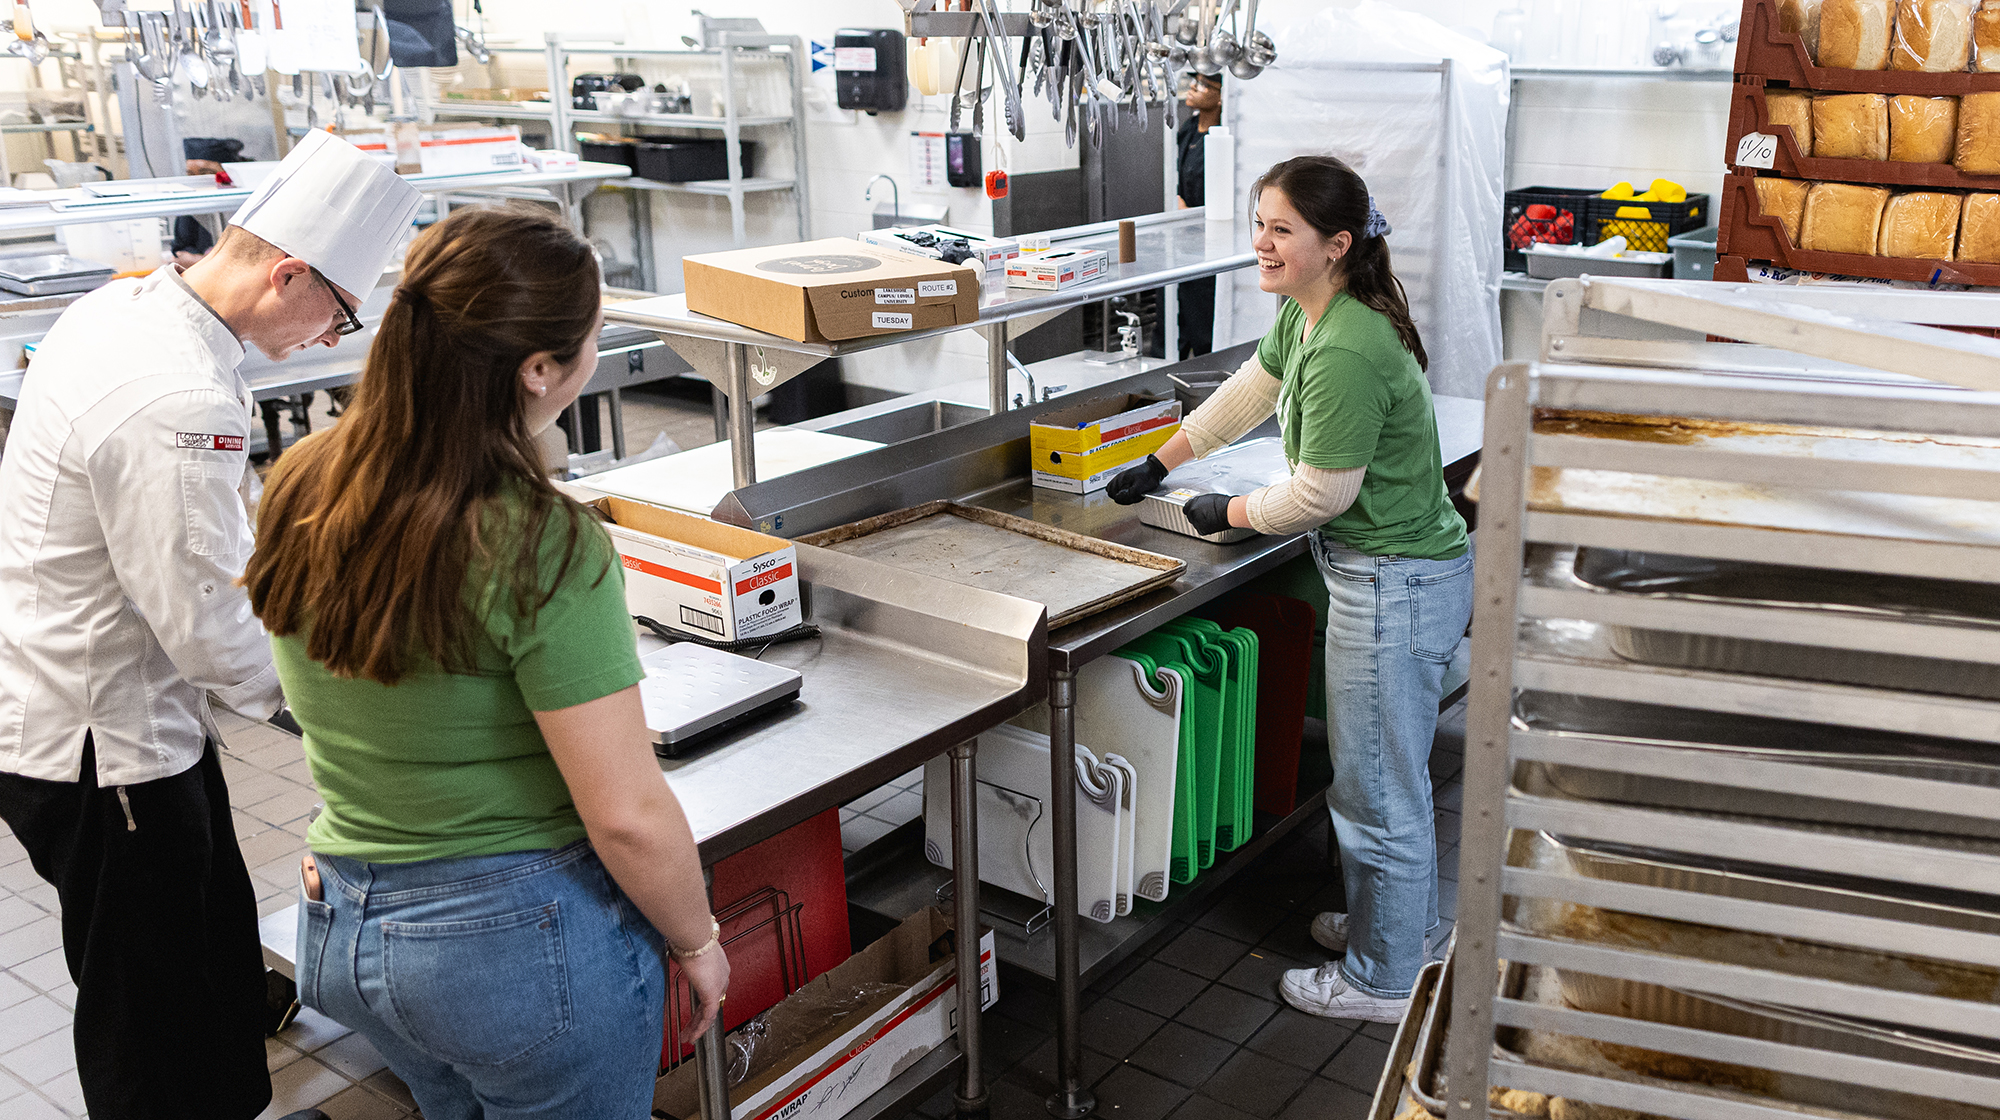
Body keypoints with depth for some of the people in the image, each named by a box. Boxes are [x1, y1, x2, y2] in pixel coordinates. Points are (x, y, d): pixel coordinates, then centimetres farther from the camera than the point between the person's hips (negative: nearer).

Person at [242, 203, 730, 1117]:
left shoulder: (300, 492, -5)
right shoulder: (540, 547, -27)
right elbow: (627, 817, -22)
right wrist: (697, 942, -6)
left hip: (338, 923, 7)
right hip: (521, 938, -6)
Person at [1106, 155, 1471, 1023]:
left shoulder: (1346, 352, -27)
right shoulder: (1306, 314, 5)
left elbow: (1320, 493, -21)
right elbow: (1250, 392, 21)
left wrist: (1229, 513, -4)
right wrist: (1160, 465, 26)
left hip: (1393, 585, -10)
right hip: (1385, 571, 10)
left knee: (1380, 789, 4)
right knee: (1383, 774, 24)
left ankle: (1382, 983, 20)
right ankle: (1400, 922, 43)